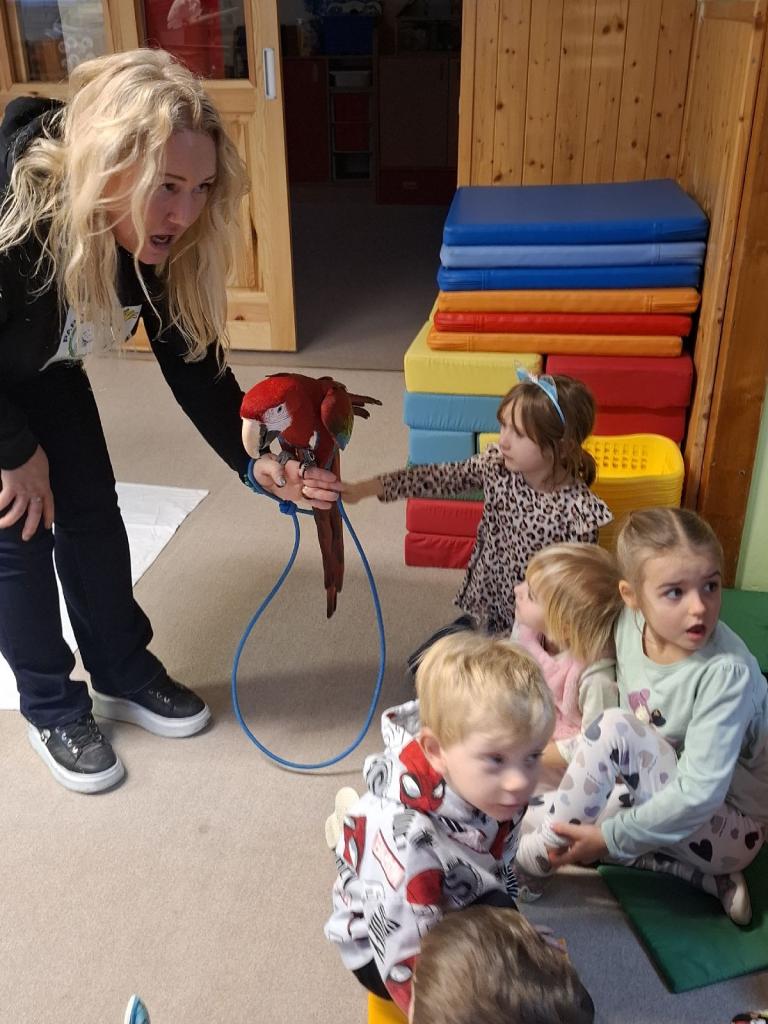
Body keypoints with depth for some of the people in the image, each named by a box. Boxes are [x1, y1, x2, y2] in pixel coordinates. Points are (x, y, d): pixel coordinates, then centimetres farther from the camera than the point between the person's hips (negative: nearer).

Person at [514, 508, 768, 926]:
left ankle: (534, 860, -12)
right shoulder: (630, 624, -12)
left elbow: (699, 793, -31)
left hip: (731, 828, -8)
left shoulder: (726, 672, -29)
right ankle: (708, 878, 0)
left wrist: (611, 836, -26)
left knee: (615, 728, -27)